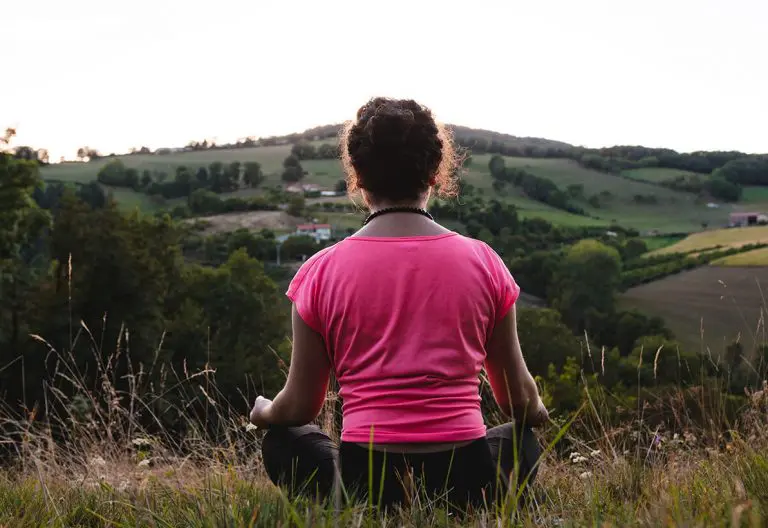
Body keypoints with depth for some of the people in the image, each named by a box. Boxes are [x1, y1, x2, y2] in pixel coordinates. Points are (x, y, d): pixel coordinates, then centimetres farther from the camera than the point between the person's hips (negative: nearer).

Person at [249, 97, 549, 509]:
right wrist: (535, 412, 33)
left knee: (282, 440, 29)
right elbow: (521, 401, 8)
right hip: (466, 483, 1)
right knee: (521, 439, 33)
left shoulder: (321, 271, -5)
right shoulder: (483, 261, -2)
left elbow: (299, 407, 5)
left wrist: (264, 413, 29)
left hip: (364, 483, -1)